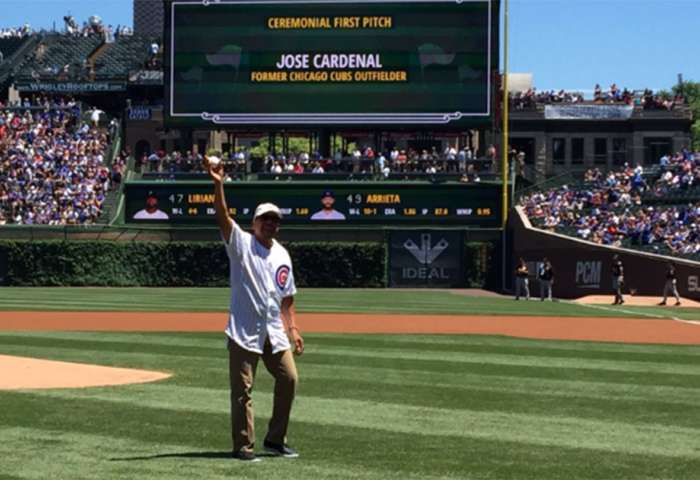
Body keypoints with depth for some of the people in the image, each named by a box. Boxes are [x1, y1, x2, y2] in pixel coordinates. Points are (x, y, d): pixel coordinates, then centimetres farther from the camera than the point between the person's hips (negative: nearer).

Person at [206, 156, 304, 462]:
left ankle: (275, 440, 18)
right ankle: (243, 446, 5)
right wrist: (218, 184, -33)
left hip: (274, 331, 6)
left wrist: (293, 329, 13)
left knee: (289, 379, 4)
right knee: (242, 389, -2)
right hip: (244, 330, -5)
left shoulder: (282, 255, 12)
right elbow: (222, 217, -20)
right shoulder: (241, 243, -3)